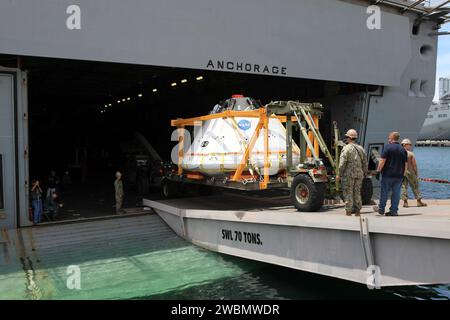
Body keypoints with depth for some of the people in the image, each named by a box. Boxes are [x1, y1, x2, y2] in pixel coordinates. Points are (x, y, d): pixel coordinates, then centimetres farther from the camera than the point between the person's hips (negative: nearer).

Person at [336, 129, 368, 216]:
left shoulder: (346, 148, -9)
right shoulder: (361, 148, 11)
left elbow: (342, 163, -14)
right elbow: (365, 163, 13)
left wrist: (339, 174, -9)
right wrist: (364, 174, 20)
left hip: (348, 174, -6)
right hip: (359, 175, 6)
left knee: (348, 193, -1)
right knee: (357, 192, 12)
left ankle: (348, 211, 0)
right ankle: (357, 210, 15)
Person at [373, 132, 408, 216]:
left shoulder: (387, 147, -8)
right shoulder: (403, 149, 9)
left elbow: (383, 160, -14)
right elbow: (405, 164, 12)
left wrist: (378, 169, -1)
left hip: (388, 174, -4)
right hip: (399, 175, 4)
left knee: (384, 192, 6)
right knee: (396, 193, 7)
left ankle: (381, 209, 16)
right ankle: (394, 211, 10)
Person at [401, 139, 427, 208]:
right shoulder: (411, 154, -10)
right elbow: (414, 165, -8)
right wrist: (416, 173, 1)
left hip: (401, 172, 3)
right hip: (410, 172, -3)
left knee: (404, 187, 6)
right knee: (415, 187, 8)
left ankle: (405, 202, 3)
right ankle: (419, 201, 13)